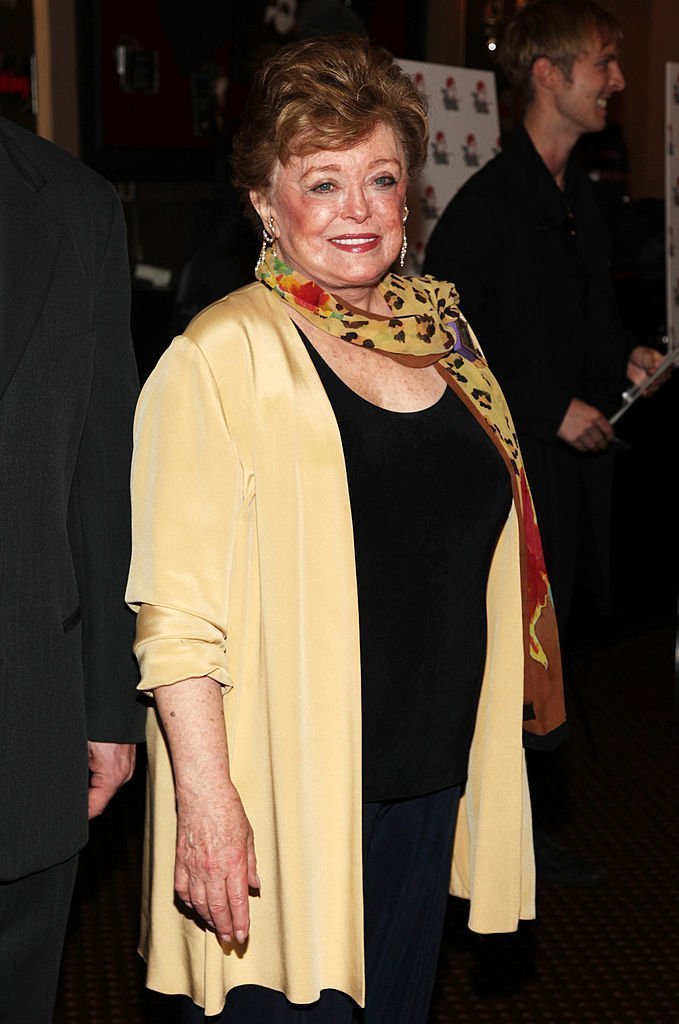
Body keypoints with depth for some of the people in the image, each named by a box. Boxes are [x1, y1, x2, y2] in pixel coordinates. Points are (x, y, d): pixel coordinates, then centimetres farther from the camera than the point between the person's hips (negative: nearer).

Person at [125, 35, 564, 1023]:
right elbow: (175, 610, -17)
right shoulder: (223, 357, -13)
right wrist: (206, 800, -22)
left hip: (432, 784, 6)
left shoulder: (442, 331, 6)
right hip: (282, 804, -6)